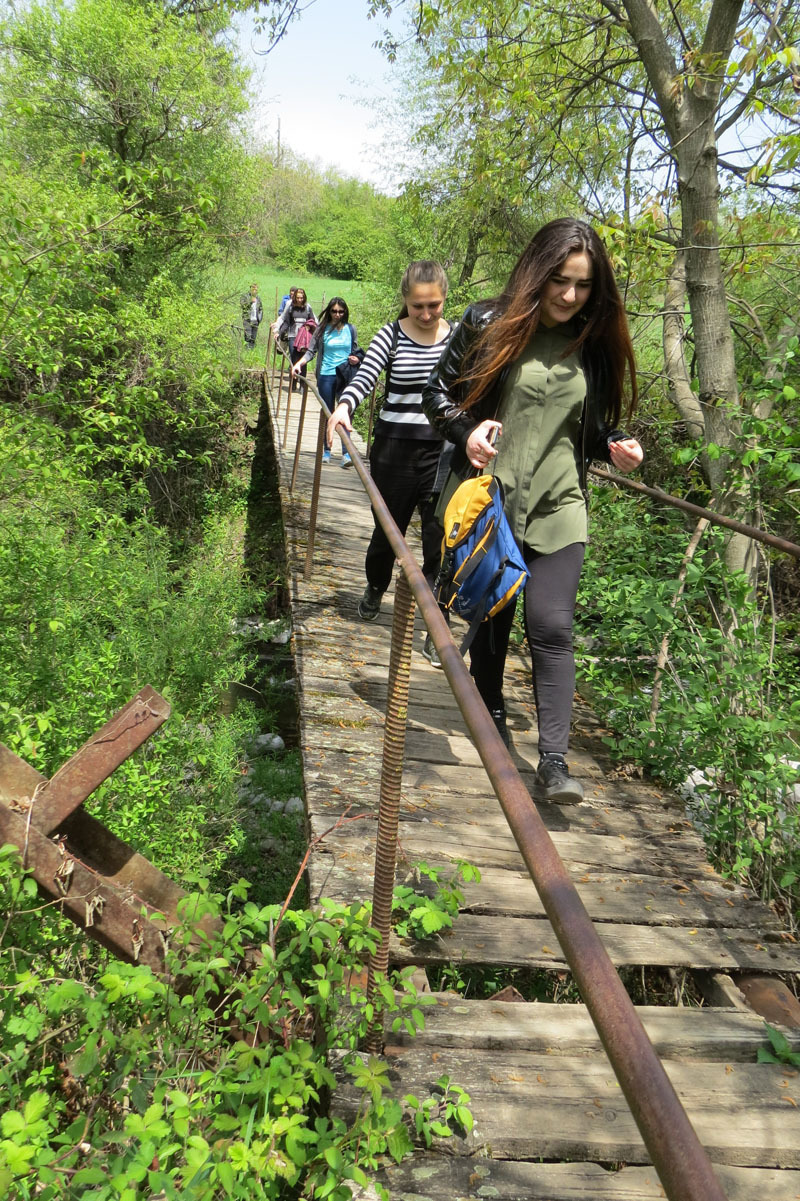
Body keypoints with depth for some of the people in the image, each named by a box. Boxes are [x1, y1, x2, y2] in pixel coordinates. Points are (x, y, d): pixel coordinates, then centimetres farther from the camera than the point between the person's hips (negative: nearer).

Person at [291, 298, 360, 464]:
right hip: (326, 376, 0)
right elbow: (311, 351, -1)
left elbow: (355, 351, 14)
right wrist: (299, 364, -17)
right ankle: (326, 450, 20)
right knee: (327, 414, 10)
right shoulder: (322, 329, 0)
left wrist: (356, 359, -9)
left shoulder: (350, 329, 4)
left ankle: (346, 452, -6)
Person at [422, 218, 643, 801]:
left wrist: (615, 445, -3)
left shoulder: (595, 347, 6)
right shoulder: (488, 325, -4)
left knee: (551, 626, -8)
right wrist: (466, 429, -16)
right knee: (489, 615, 12)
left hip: (556, 508, 1)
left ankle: (554, 761, -2)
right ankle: (492, 718, 36)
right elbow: (438, 392, 3)